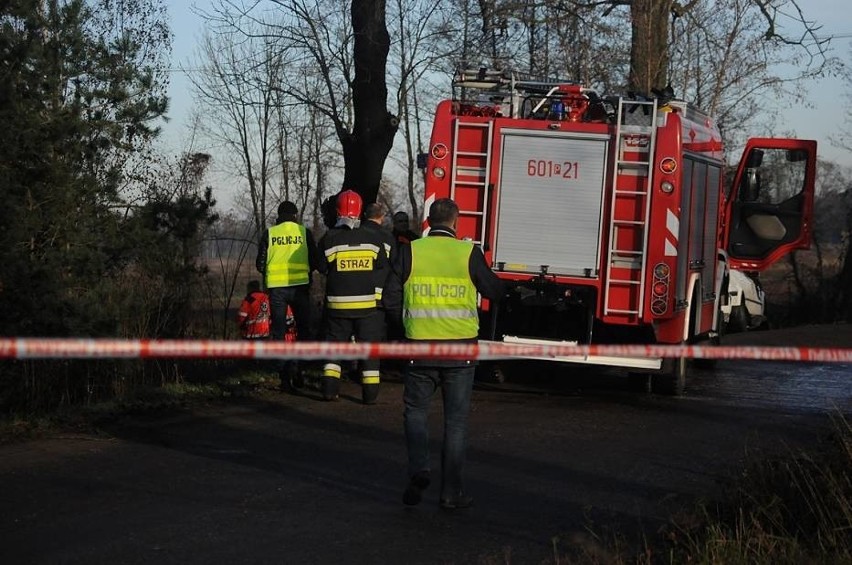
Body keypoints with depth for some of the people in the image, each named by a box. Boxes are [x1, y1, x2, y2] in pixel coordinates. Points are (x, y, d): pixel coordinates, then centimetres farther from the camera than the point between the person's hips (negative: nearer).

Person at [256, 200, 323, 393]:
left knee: (278, 333, 9)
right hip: (299, 286, -1)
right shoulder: (304, 232, 2)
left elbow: (260, 264, 4)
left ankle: (284, 377, 3)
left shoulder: (269, 234, 4)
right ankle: (294, 364, -14)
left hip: (276, 288, 1)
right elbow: (316, 262, 2)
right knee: (305, 330, 11)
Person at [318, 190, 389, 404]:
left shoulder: (329, 239, -6)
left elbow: (322, 267, 3)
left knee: (334, 343, 13)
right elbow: (383, 270, 2)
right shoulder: (373, 238, -4)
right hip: (369, 303, 0)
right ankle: (370, 393, 6)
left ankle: (330, 387, 8)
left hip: (338, 303, 0)